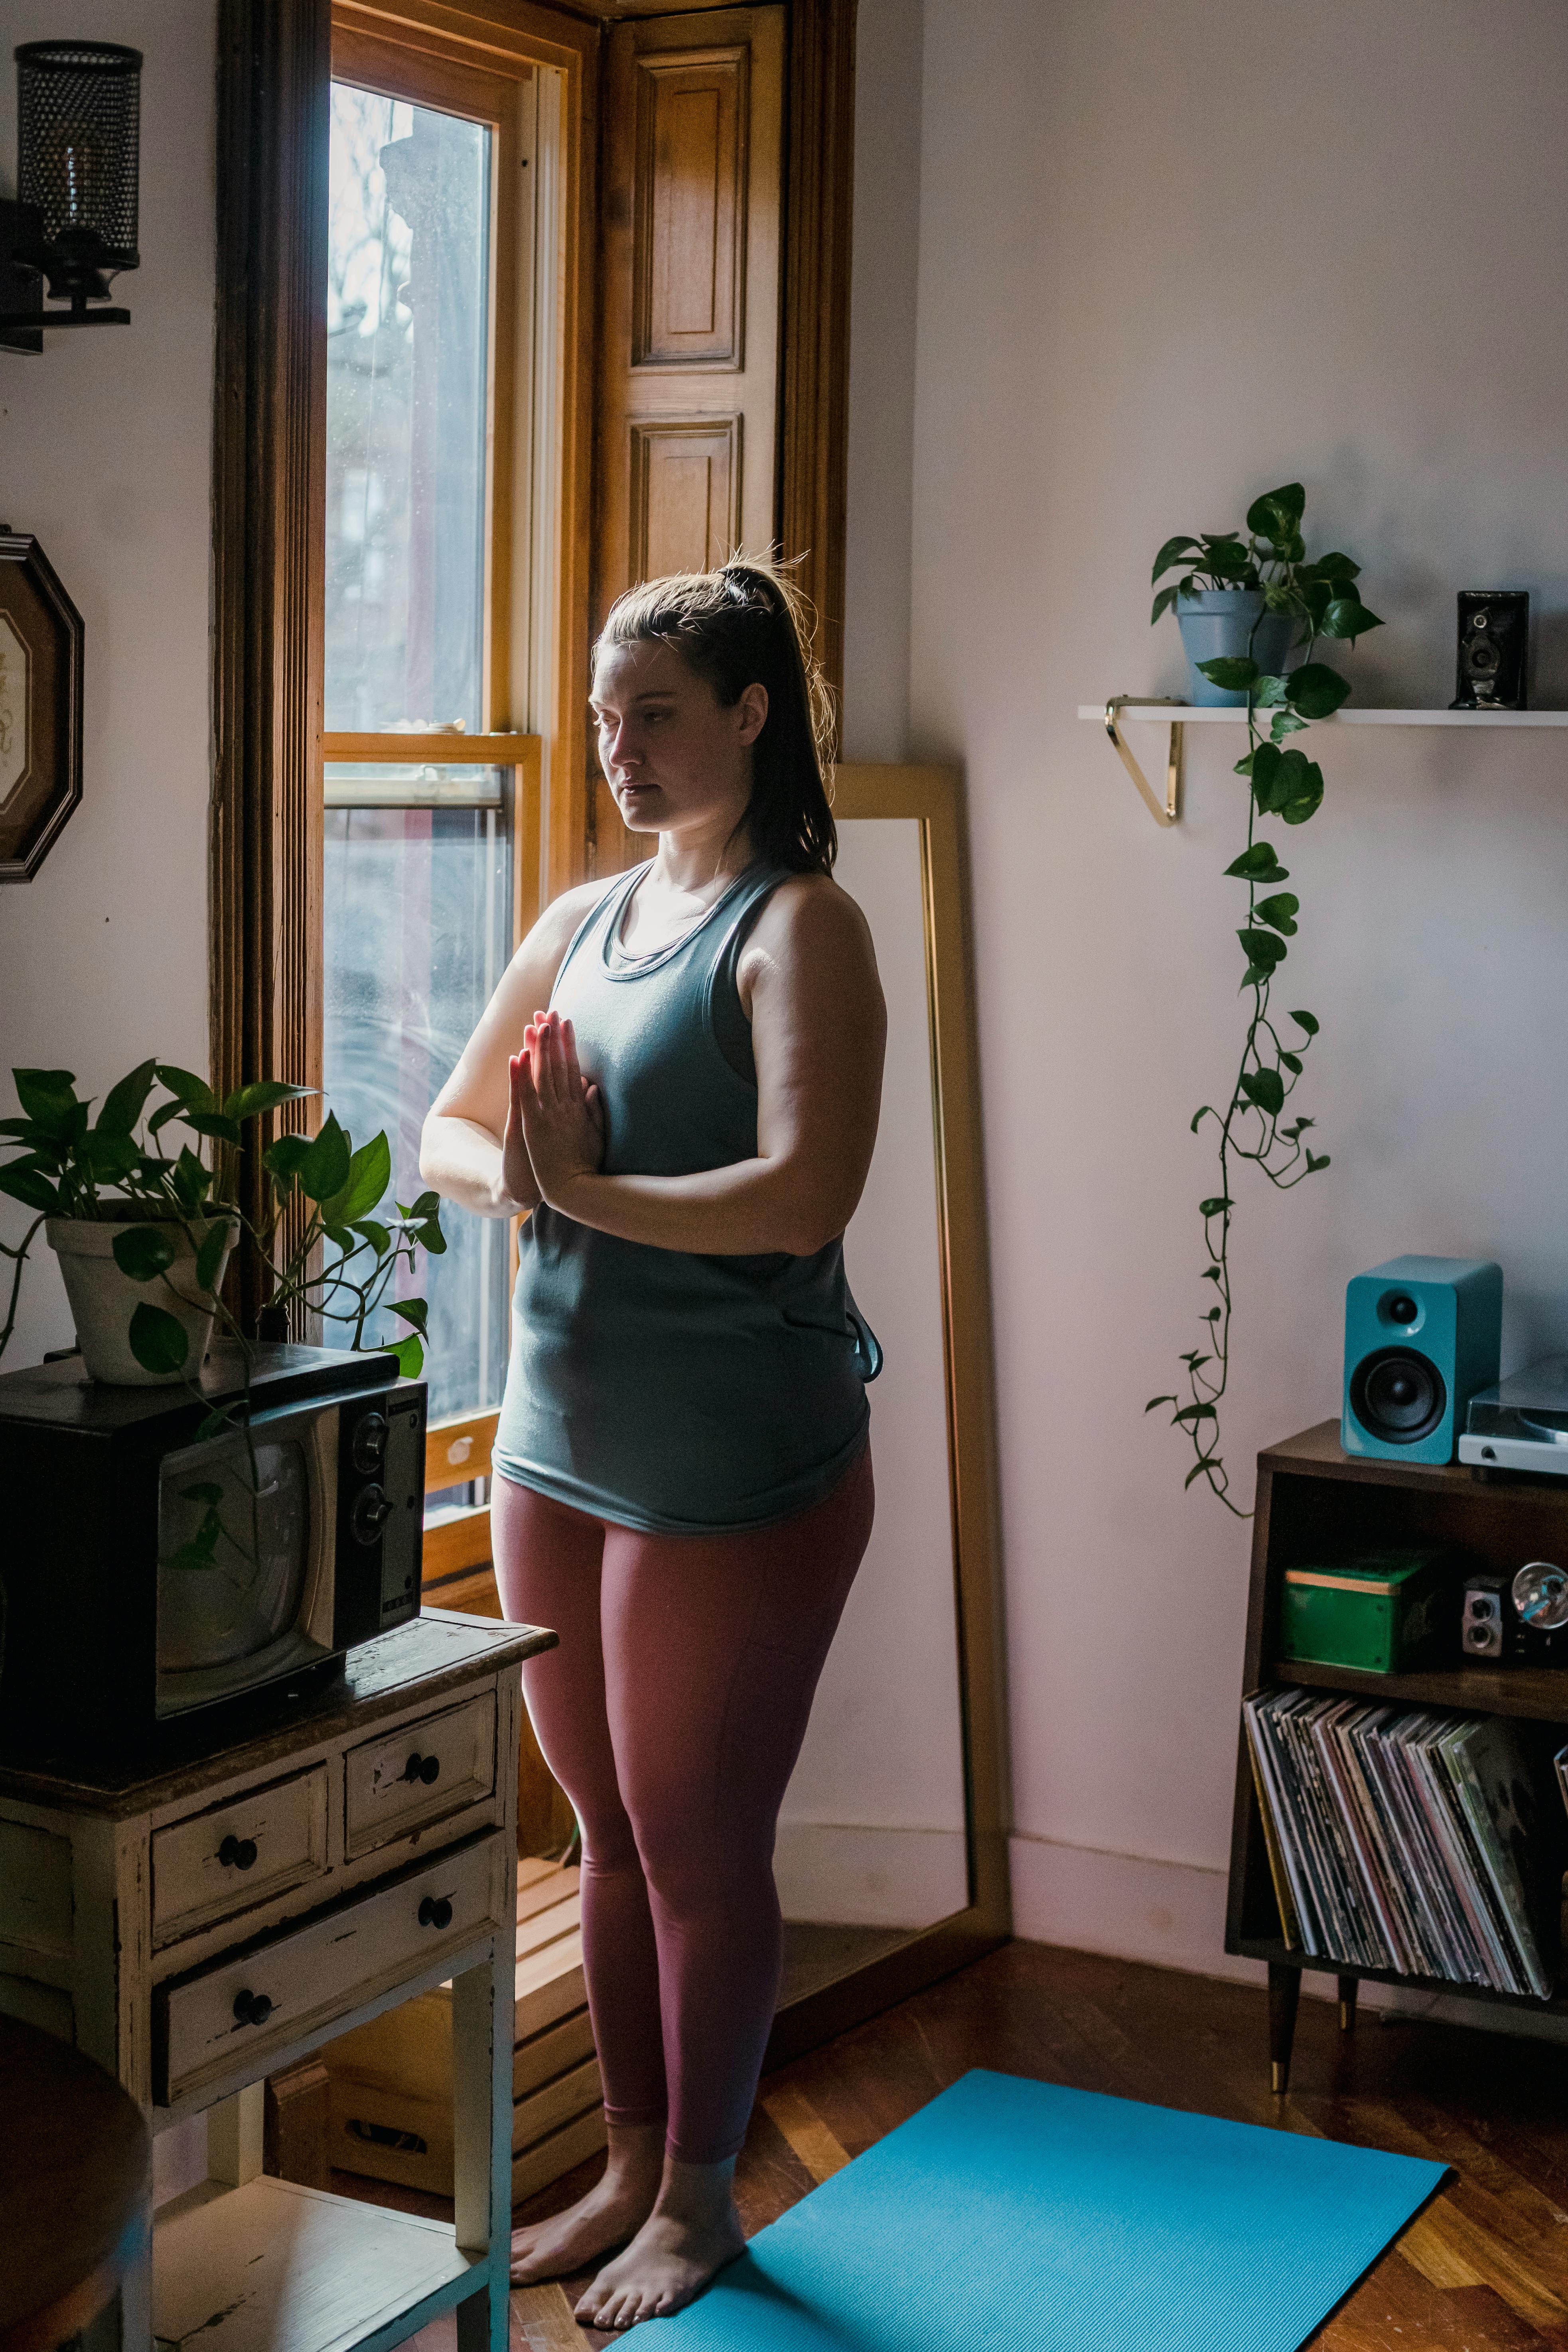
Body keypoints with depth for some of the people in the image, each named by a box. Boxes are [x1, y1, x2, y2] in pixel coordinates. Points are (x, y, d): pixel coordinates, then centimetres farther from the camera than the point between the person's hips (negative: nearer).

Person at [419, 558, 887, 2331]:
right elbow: (447, 1130, 12)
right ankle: (631, 2165, 35)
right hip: (561, 1441, 7)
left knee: (701, 1849, 7)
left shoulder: (798, 926, -12)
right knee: (612, 1837, 18)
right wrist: (512, 1174, -9)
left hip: (733, 1471, -7)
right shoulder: (580, 919, 10)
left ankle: (699, 2200, 26)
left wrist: (588, 1189, -18)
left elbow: (804, 1196, -24)